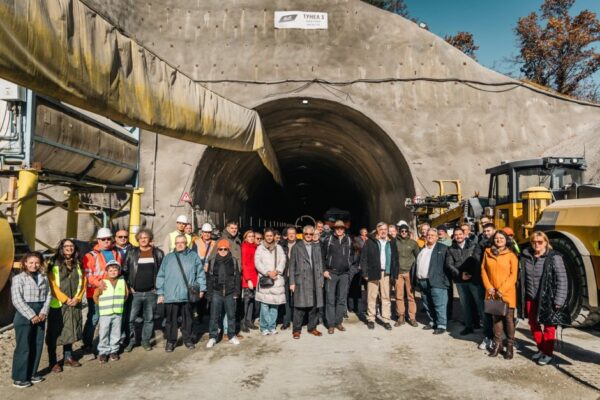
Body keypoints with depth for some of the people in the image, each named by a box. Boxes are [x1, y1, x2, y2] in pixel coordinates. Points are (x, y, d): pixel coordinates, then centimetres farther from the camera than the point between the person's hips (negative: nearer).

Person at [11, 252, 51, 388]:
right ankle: (19, 378, 9)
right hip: (24, 316, -5)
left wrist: (43, 312, -8)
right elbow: (17, 300, -13)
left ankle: (32, 373, 23)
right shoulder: (18, 278, -6)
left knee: (37, 346, 10)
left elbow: (48, 296, 7)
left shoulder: (44, 278, 9)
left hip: (40, 316, 5)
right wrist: (32, 316, -16)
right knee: (23, 347, -1)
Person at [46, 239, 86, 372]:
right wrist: (65, 299, -13)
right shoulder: (53, 264, -5)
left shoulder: (78, 264, 10)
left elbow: (83, 282, 7)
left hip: (74, 304, 5)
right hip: (57, 304, -4)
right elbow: (52, 284, -10)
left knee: (70, 331, 13)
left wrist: (77, 298, -6)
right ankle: (53, 362, 11)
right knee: (54, 333, 1)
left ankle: (68, 357, 26)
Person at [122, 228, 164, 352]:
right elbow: (125, 271, 5)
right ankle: (132, 340, 16)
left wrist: (158, 286, 0)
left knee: (149, 318, 9)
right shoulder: (131, 253, 3)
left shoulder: (158, 253, 4)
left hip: (151, 292, 1)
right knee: (130, 318, -1)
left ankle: (145, 340, 22)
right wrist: (129, 286, -2)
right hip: (135, 292, 0)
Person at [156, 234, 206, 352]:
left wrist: (201, 288, 0)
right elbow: (161, 276, 5)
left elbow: (200, 273, 6)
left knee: (187, 319, 12)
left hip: (188, 295, 0)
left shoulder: (193, 256, 6)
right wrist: (160, 293, 1)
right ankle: (170, 341, 19)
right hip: (171, 295, 0)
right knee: (171, 320, 5)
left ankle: (188, 339, 26)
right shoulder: (168, 258, 7)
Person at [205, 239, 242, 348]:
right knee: (214, 316, 2)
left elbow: (237, 277, 4)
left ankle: (232, 336, 22)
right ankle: (212, 337, 12)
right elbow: (209, 278, 4)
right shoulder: (212, 261, 3)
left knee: (231, 315, 9)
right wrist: (209, 293, -1)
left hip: (230, 293, 1)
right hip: (216, 293, 0)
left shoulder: (233, 261, 3)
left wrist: (236, 292, -1)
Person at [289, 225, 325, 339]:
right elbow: (292, 266, 1)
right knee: (300, 306, -3)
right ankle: (296, 330, 8)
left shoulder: (317, 246, 13)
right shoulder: (296, 247, 3)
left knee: (315, 305, 7)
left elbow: (320, 264, 13)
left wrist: (321, 280, 8)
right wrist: (292, 282, -4)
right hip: (301, 281, -3)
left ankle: (312, 328, 21)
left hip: (315, 281, 3)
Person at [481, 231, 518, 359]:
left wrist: (502, 290, -13)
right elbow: (483, 270, 6)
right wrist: (488, 287, -4)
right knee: (496, 318, 11)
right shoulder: (487, 253, 5)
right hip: (492, 292, 3)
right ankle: (497, 343, 23)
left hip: (507, 292, -3)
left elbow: (513, 275, -7)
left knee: (509, 318, 2)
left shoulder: (511, 255, -4)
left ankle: (510, 345, 14)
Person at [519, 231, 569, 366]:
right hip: (531, 298, 5)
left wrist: (559, 300, -15)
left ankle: (548, 353, 22)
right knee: (533, 324, 15)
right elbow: (522, 277, 9)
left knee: (548, 326, 6)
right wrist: (522, 297, 8)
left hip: (547, 298, -5)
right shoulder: (526, 256, 2)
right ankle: (541, 349, 34)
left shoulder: (554, 257, -12)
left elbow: (562, 280, -12)